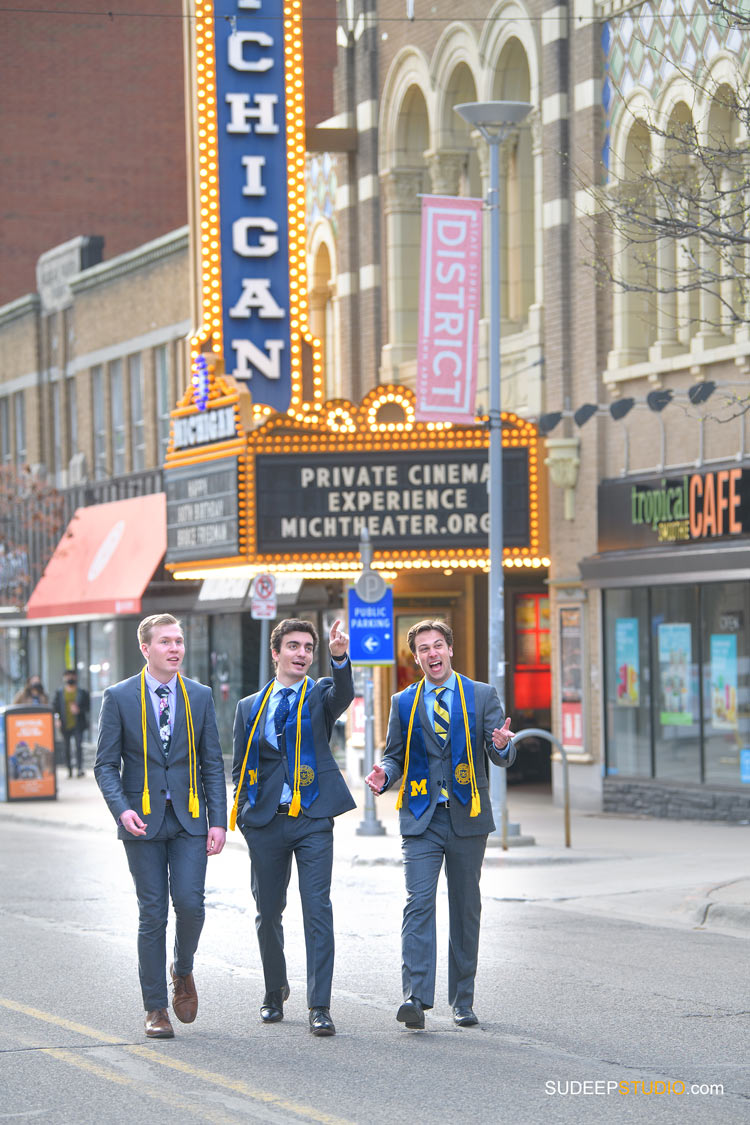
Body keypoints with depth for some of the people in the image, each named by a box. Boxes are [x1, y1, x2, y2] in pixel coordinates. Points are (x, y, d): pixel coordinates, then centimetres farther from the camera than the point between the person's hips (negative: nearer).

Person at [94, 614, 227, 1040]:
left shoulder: (200, 697, 7)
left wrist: (218, 821, 1)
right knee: (153, 914, 0)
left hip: (189, 818, 1)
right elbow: (106, 764, 1)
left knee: (190, 904, -11)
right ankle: (156, 1009, 8)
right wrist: (122, 809, -15)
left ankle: (182, 971, 19)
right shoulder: (119, 698, 1)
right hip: (143, 821, -1)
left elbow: (213, 764, 9)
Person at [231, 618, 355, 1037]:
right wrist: (244, 810, 3)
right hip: (266, 822, 3)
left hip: (313, 819, -3)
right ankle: (275, 992, 30)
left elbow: (344, 694, -20)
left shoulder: (321, 695, 5)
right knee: (268, 912, 9)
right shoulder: (250, 707, 13)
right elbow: (241, 767, 17)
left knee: (318, 908, -11)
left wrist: (340, 657, -39)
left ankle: (320, 1006, -10)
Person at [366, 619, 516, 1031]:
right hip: (421, 819, 0)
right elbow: (395, 754, 14)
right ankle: (416, 997, -22)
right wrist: (384, 773, -9)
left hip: (467, 817, 0)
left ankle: (462, 1001, 15)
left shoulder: (482, 696, 5)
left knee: (466, 908, 7)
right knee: (419, 903, -14)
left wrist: (503, 745, -23)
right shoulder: (403, 702, 9)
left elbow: (502, 757, 1)